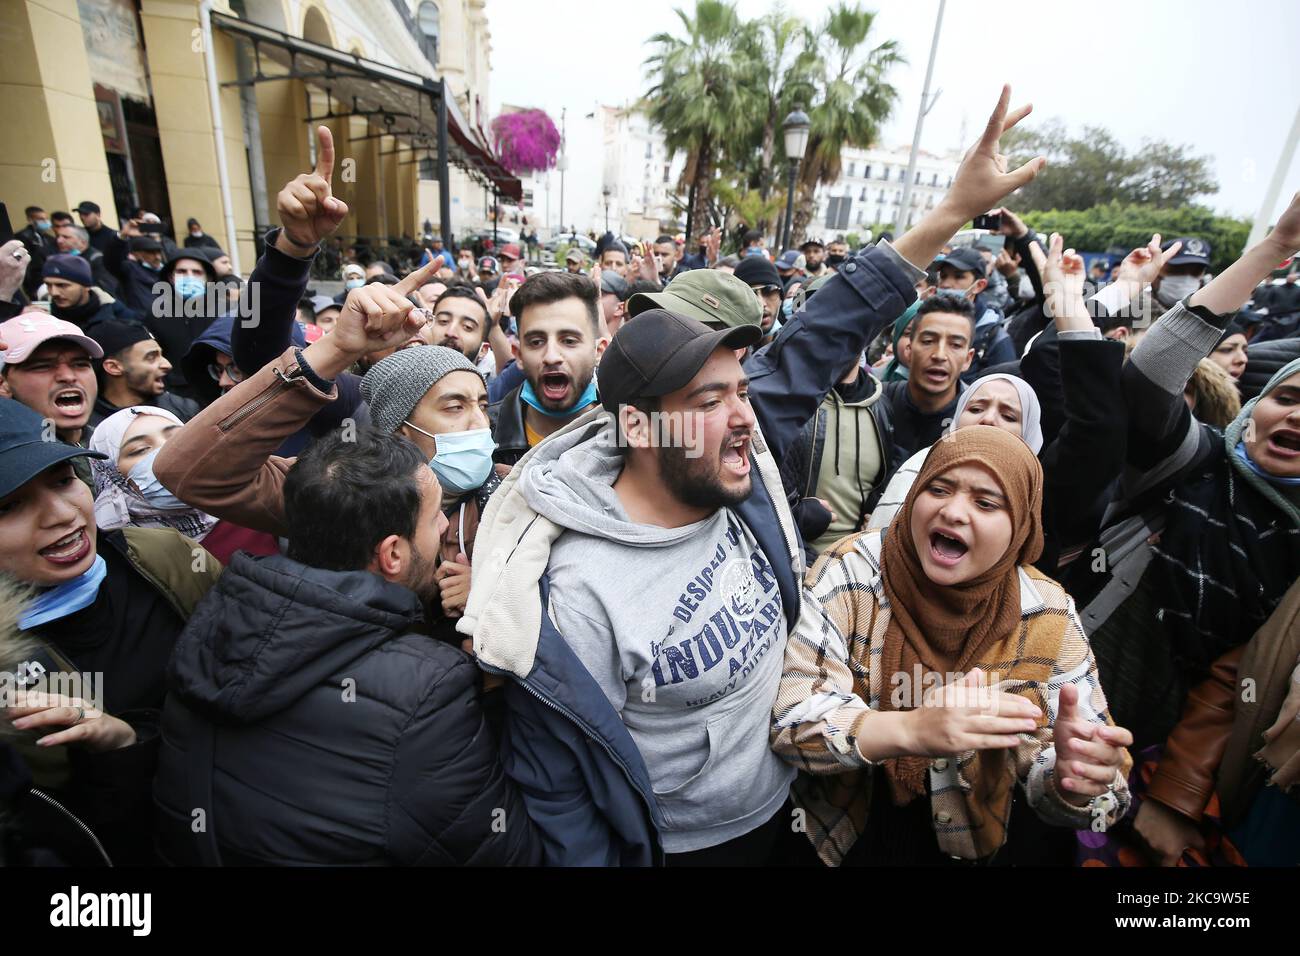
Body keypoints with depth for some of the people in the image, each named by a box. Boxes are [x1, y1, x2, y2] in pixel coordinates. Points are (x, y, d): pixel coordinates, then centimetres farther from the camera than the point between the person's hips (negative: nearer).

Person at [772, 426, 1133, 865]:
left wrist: (1070, 780, -37)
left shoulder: (1047, 618, -16)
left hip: (964, 844, 2)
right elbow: (790, 716, -28)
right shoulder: (850, 572, -23)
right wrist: (910, 729, -43)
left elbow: (1047, 765, -14)